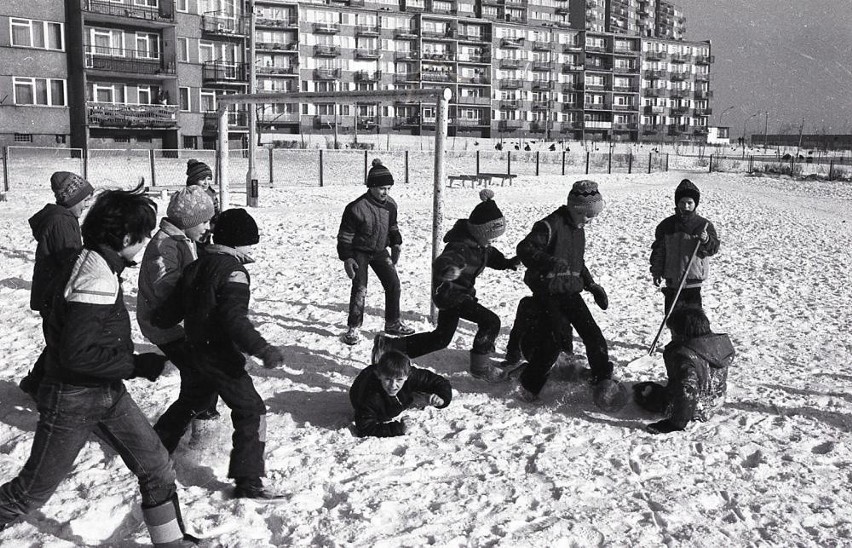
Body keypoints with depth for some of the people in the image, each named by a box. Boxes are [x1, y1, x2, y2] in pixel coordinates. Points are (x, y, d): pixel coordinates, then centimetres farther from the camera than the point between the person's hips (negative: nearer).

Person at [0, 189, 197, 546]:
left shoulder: (94, 264, 2)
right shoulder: (97, 278, -27)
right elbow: (77, 353, -31)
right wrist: (139, 365, -23)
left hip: (108, 395, 9)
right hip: (73, 401, -9)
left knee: (157, 468, 9)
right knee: (31, 491, 9)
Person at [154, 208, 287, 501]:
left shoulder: (196, 266, 8)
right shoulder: (233, 271, -17)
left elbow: (173, 307, 16)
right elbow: (235, 319, -29)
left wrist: (160, 321, 36)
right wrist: (263, 349, -35)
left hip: (197, 348, 9)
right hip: (221, 355, -9)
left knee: (193, 400, 29)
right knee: (251, 411, -5)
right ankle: (247, 482, -9)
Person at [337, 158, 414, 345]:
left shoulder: (390, 204, -4)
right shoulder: (357, 208, -24)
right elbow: (345, 235, -17)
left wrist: (396, 244, 3)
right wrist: (347, 258, -20)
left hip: (380, 251, 6)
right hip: (359, 252, -6)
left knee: (394, 285, 2)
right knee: (360, 289, -14)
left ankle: (393, 323, 18)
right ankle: (353, 328, -1)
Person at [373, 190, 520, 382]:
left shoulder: (481, 244, 2)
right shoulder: (462, 247, -28)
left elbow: (492, 256, 22)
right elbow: (441, 262, -44)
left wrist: (508, 263, 5)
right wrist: (448, 269, -67)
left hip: (455, 293, 10)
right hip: (449, 293, -10)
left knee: (441, 338, 18)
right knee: (490, 322, -16)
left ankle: (388, 345, 21)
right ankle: (480, 366, 1)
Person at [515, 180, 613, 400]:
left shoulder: (579, 229, 15)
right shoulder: (551, 225, -13)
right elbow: (524, 249, -22)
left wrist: (593, 286, 18)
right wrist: (550, 261, -36)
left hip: (570, 291, 8)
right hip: (548, 292, -8)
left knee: (592, 333, 2)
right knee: (556, 336, -14)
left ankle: (602, 378, 17)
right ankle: (530, 385, 0)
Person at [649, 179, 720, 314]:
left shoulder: (704, 225, -2)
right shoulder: (667, 225, 4)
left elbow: (714, 249, -6)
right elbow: (658, 251, 11)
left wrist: (706, 240, -26)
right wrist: (656, 271, 7)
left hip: (693, 283, -2)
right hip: (672, 282, 2)